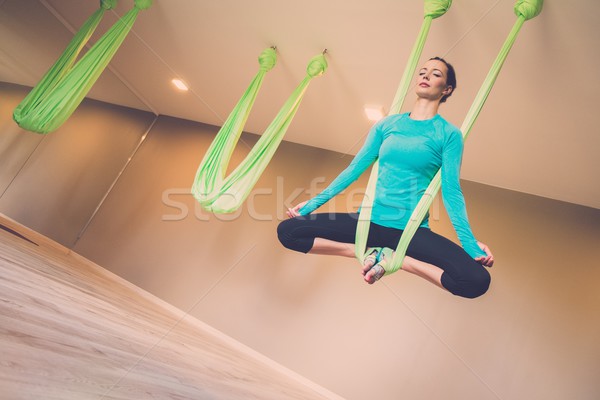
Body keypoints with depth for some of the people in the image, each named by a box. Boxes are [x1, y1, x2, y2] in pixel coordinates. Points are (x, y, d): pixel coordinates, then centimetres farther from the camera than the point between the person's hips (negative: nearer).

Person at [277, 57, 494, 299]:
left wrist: (470, 243, -13)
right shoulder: (388, 124, 9)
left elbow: (451, 192, -3)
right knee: (287, 231, -10)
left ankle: (392, 258, -9)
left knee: (477, 280, -26)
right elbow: (354, 169, 10)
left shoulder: (448, 134, 1)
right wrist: (312, 204, 8)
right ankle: (367, 252, -4)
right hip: (368, 220, 3)